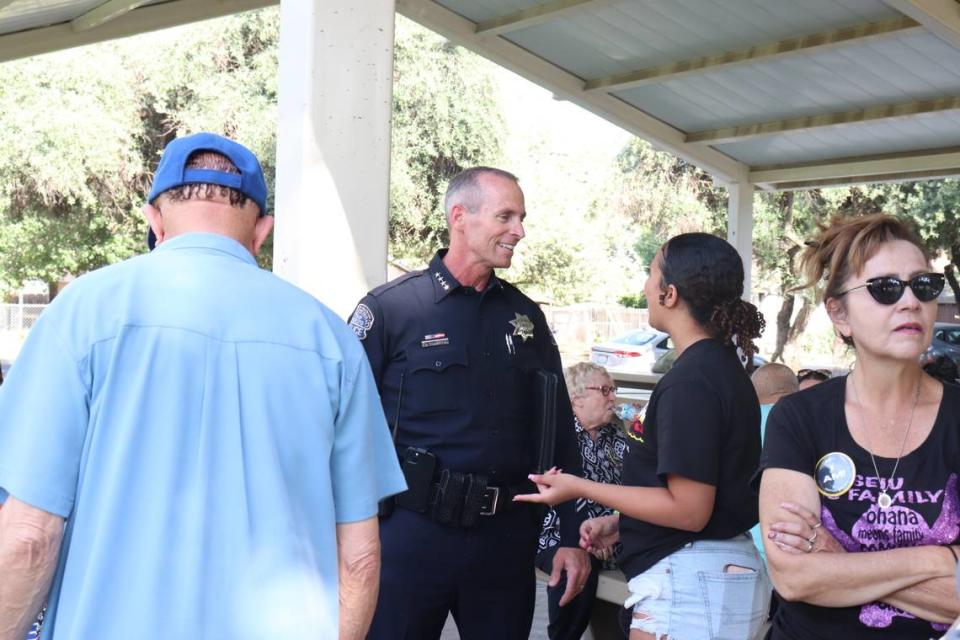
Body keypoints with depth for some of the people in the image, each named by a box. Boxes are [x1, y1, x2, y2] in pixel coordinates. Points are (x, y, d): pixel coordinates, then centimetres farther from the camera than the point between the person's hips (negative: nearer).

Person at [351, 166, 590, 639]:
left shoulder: (526, 316, 9)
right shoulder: (390, 307, -6)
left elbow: (559, 432, 12)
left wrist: (571, 536, 9)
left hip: (506, 535, 4)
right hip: (412, 530, -4)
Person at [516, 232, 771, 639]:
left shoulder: (690, 381, -21)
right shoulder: (723, 365, 10)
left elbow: (688, 510, -22)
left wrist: (580, 488, -16)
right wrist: (621, 524, 12)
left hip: (691, 579, -10)